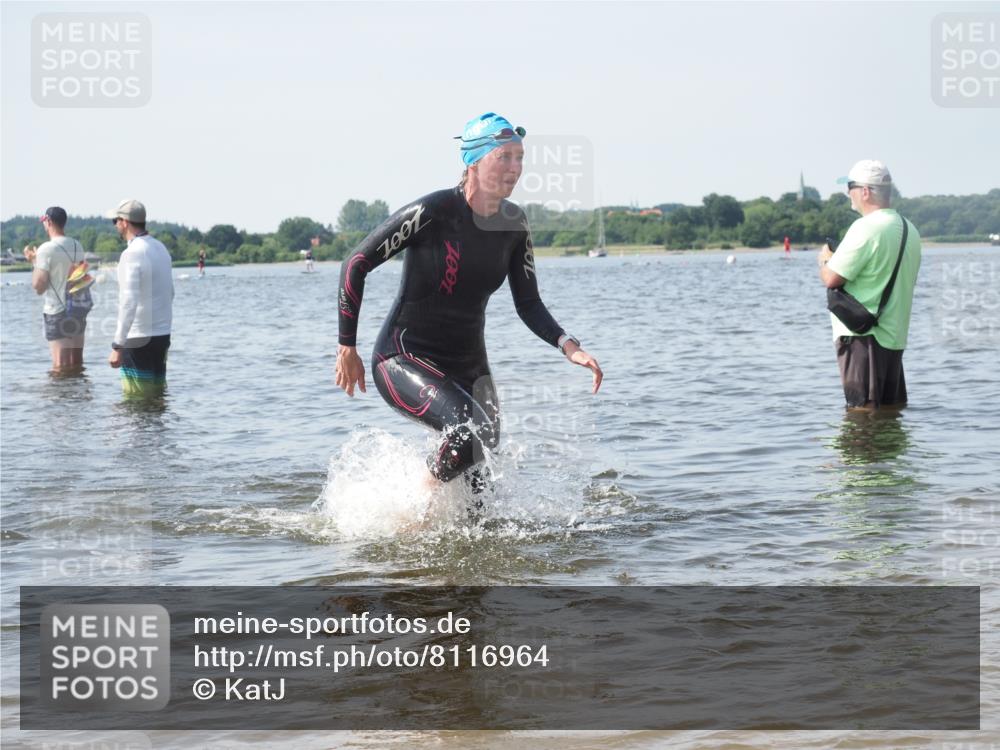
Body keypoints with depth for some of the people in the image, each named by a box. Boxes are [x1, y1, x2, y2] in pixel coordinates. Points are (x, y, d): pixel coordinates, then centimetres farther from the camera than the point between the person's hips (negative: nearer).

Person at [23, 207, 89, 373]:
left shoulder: (46, 249, -15)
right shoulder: (77, 246, 5)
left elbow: (39, 287, -15)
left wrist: (34, 262, 0)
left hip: (57, 311, -7)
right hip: (79, 309, 7)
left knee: (60, 367, -6)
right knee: (77, 364, 14)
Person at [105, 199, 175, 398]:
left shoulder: (132, 254, -17)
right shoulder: (161, 248, 10)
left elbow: (128, 303, -23)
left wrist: (117, 346, -23)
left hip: (139, 338, -8)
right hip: (163, 335, 8)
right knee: (157, 393, 14)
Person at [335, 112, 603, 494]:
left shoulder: (514, 224, 1)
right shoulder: (432, 212, -19)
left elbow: (528, 304, 6)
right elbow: (355, 265, -12)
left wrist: (568, 345, -13)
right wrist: (347, 348, -9)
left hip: (468, 365, 7)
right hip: (403, 360, -7)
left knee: (480, 486, 1)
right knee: (474, 429, -31)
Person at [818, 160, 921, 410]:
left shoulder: (866, 228, -16)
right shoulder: (909, 230, 11)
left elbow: (831, 279, -19)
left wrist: (825, 259, 5)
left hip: (861, 335, -9)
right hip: (895, 334, 9)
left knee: (862, 409, -6)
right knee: (893, 406, 14)